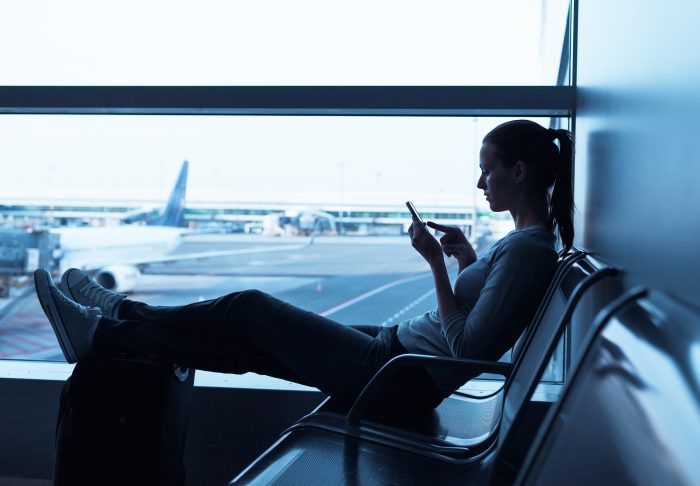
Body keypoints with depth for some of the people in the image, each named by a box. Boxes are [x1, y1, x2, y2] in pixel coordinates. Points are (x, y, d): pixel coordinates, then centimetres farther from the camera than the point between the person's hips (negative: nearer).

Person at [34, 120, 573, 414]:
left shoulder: (528, 250, -20)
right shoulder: (528, 240, 9)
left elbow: (468, 348, -24)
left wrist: (437, 264, -21)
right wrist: (469, 259, 9)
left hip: (402, 381, -9)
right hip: (398, 348, 9)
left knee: (250, 309, -5)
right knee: (255, 341, 10)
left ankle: (103, 333, 10)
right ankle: (120, 315, 23)